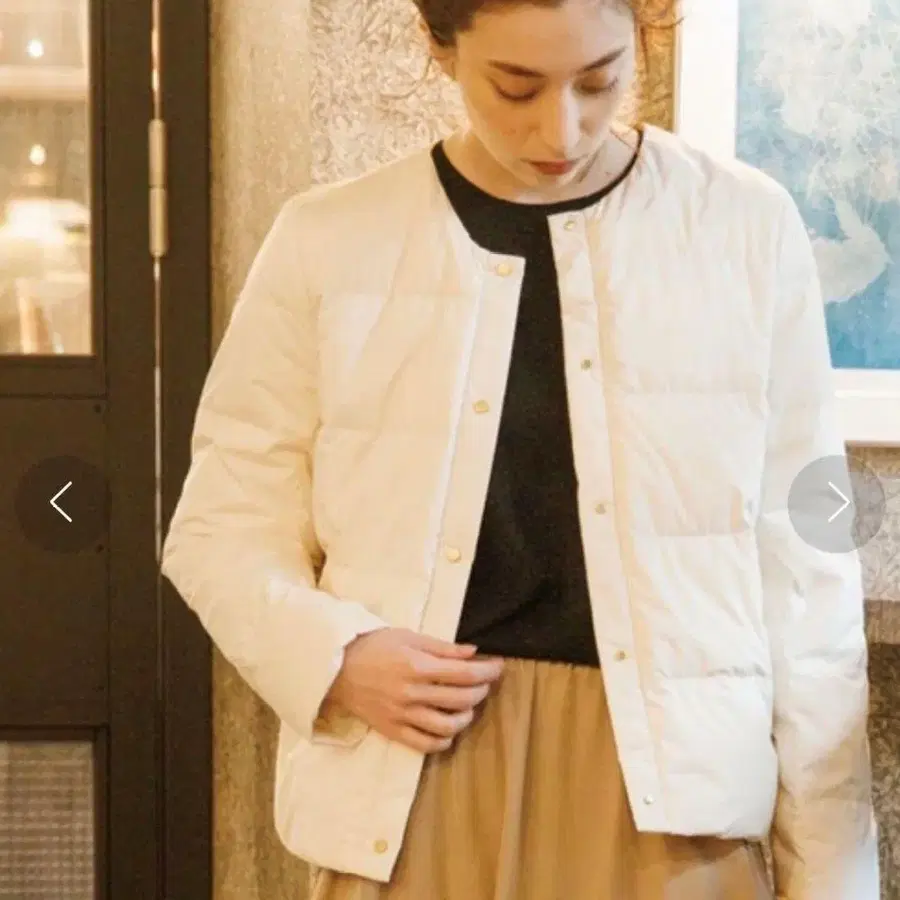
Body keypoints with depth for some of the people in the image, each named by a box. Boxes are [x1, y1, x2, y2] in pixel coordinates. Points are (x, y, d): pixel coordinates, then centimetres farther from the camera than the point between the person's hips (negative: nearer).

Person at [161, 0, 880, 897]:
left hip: (663, 779, 0)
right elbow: (223, 526, 8)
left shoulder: (745, 227, 0)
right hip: (411, 783, 1)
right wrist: (333, 654, -12)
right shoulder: (328, 241, 1)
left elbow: (803, 571, 2)